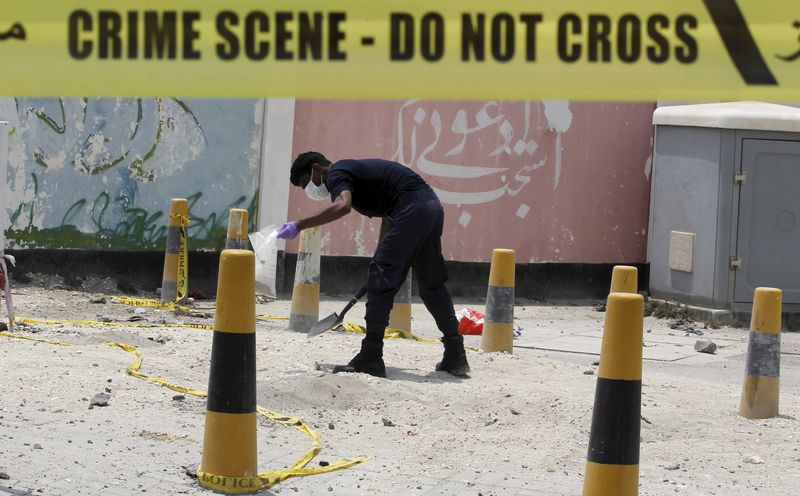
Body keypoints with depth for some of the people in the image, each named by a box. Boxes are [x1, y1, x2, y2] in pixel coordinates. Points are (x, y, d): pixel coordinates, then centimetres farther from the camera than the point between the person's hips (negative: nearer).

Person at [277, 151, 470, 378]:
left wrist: (299, 225, -27)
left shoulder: (336, 175, -3)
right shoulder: (353, 172, 26)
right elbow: (387, 218, 29)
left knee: (381, 280, -5)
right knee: (431, 284, 18)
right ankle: (456, 356, 22)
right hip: (432, 204, 10)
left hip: (411, 208, -10)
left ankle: (370, 359, -5)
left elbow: (342, 206, -27)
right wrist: (381, 261, 27)